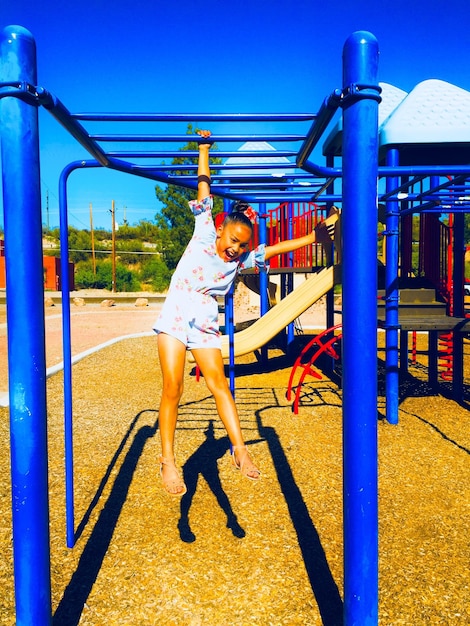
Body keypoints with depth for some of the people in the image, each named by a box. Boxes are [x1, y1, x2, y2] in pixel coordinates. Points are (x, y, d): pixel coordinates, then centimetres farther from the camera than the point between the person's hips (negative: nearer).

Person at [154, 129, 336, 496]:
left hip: (205, 324, 3)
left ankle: (240, 448, 6)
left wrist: (315, 236, 4)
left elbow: (277, 248, 7)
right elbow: (204, 188, 6)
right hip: (175, 317, -2)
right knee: (173, 388, -6)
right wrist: (204, 149, 11)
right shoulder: (204, 232, 1)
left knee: (219, 384, -1)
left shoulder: (242, 260, 7)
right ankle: (168, 461, 3)